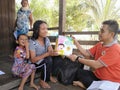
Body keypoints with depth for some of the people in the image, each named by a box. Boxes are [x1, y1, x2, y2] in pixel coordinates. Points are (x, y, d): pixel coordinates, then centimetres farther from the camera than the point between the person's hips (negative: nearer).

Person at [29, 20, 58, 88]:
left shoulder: (47, 39, -4)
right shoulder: (32, 42, -21)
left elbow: (51, 52, -7)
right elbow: (33, 60, -24)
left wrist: (53, 53, -32)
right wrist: (47, 54, -34)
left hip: (45, 62, 6)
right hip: (35, 64, -6)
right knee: (48, 60, -31)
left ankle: (50, 75, 3)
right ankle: (43, 81, -9)